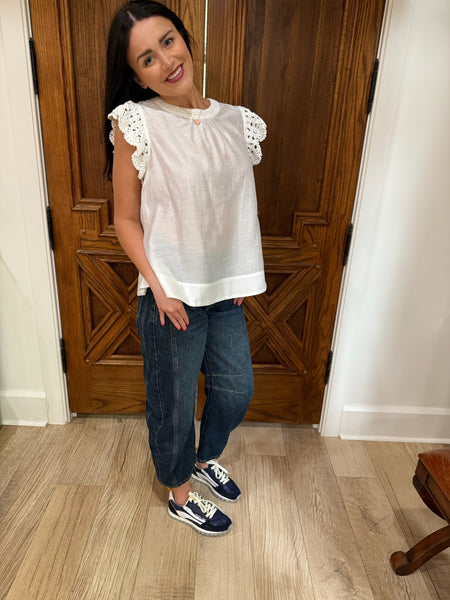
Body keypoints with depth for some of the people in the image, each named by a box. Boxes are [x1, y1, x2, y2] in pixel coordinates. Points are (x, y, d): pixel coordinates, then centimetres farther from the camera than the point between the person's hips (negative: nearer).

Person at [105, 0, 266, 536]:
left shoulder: (235, 122, 2)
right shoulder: (136, 124, -12)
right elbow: (126, 219, -7)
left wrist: (241, 276, 6)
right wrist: (158, 286, -15)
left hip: (226, 290, 6)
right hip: (172, 295, -5)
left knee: (237, 390, 20)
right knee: (173, 403, 14)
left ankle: (205, 457, 52)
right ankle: (179, 495, 44)